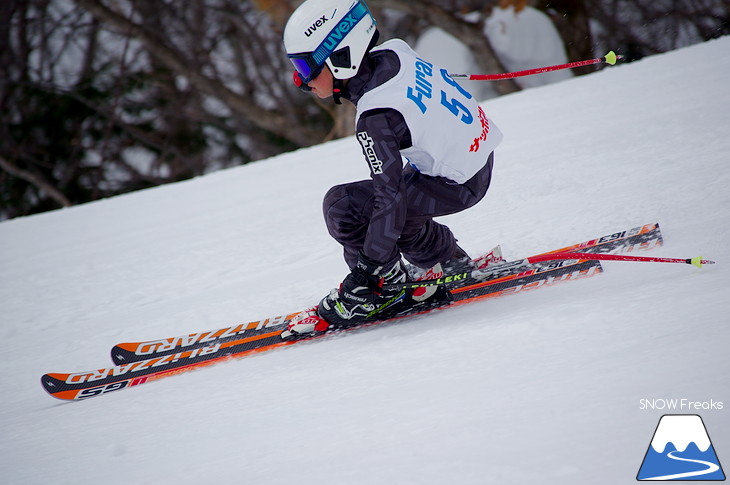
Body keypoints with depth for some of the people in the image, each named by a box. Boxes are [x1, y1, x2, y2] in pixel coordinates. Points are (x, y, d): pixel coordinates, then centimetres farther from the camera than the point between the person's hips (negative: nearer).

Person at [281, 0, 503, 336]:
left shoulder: (376, 118, -28)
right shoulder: (391, 53, -7)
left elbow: (389, 194, -27)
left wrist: (374, 267, -21)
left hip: (457, 183, -9)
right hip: (476, 151, 9)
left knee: (342, 207, -12)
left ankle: (386, 288, 4)